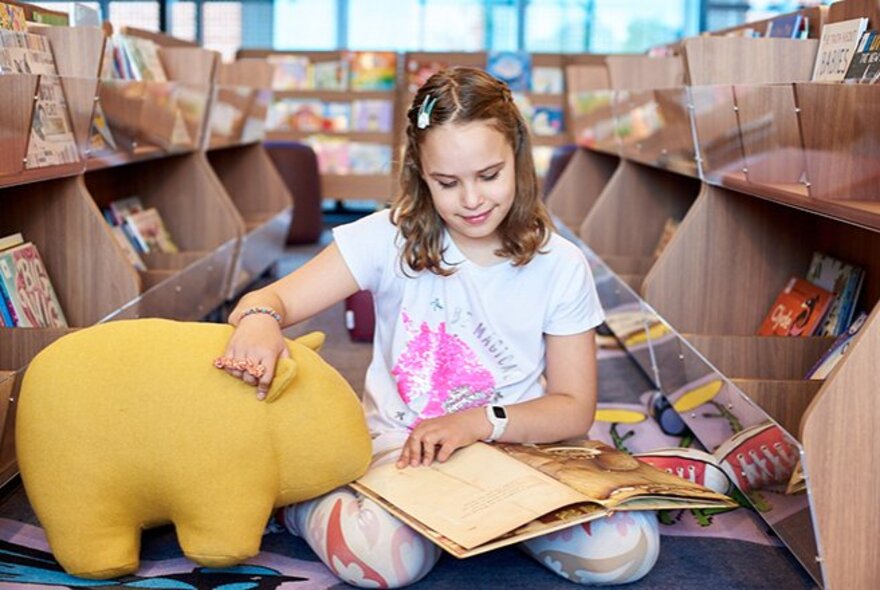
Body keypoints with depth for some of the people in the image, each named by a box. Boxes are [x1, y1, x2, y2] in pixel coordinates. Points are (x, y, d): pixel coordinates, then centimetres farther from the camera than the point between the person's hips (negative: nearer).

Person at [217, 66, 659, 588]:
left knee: (628, 548, -23)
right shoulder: (391, 238, -6)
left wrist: (479, 422, -16)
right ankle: (296, 499, -1)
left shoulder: (559, 266, -3)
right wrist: (259, 320, -34)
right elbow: (274, 299, -8)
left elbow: (575, 408, 0)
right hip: (401, 444, -2)